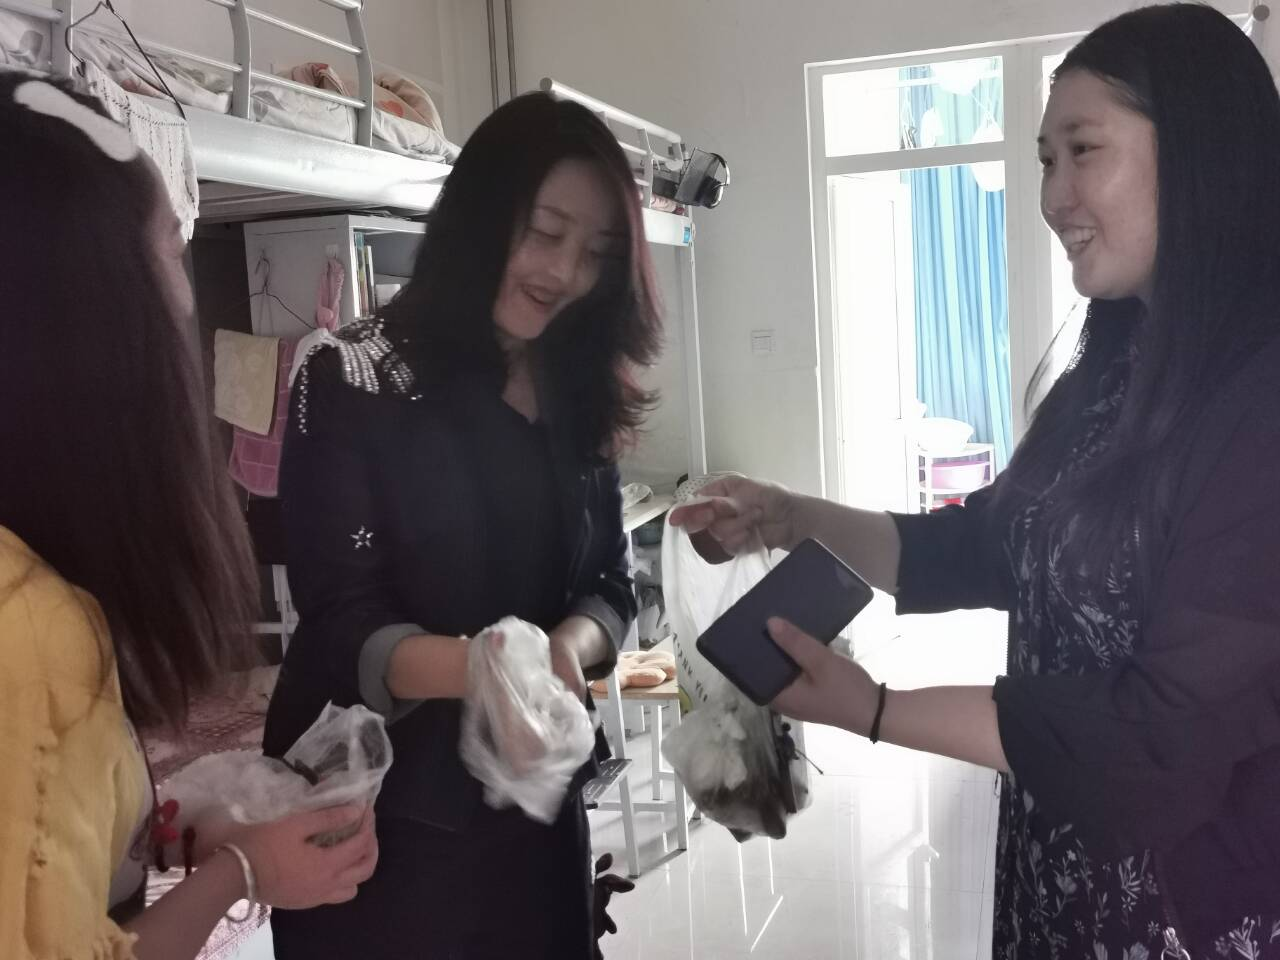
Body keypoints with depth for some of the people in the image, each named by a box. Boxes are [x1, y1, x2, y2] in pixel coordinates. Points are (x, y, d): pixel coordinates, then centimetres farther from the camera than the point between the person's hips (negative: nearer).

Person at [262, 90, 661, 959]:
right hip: (377, 815, -5)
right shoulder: (353, 384, -12)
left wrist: (566, 650, -19)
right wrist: (481, 668, -35)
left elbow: (610, 583, 4)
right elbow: (342, 624, -16)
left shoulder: (575, 393, 5)